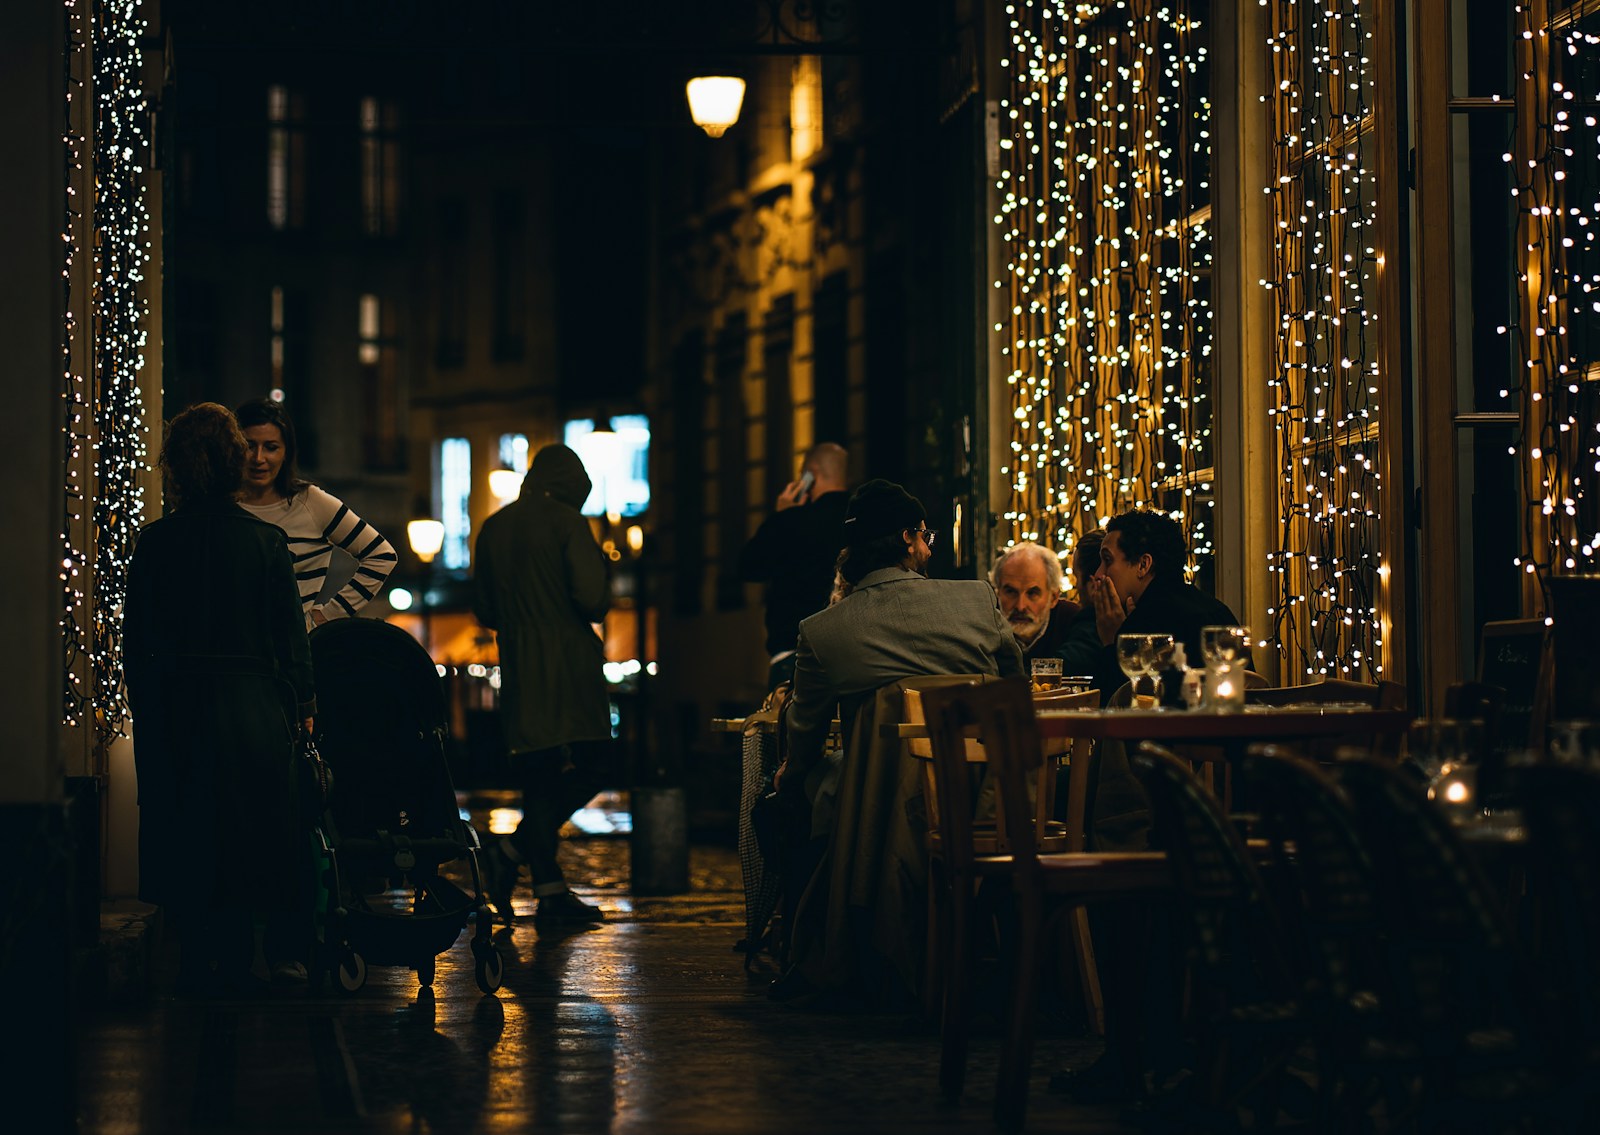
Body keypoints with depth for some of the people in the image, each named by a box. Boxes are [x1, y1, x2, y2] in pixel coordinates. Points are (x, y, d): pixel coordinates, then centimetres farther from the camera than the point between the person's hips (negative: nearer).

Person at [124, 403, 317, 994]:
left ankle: (201, 961, 8)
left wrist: (145, 706, 6)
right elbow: (291, 634, -2)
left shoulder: (154, 542, -3)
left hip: (173, 708, 0)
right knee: (255, 829, 8)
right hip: (253, 705, 0)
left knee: (185, 835, 7)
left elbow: (135, 638, -1)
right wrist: (303, 703, 7)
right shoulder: (265, 541, -5)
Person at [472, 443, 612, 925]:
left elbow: (484, 609, 14)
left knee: (539, 776, 8)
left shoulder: (493, 528, 12)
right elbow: (592, 596, -15)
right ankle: (513, 850, -13)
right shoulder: (566, 521, -7)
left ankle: (550, 889, 4)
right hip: (568, 666, -6)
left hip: (518, 668, 6)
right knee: (588, 768, 0)